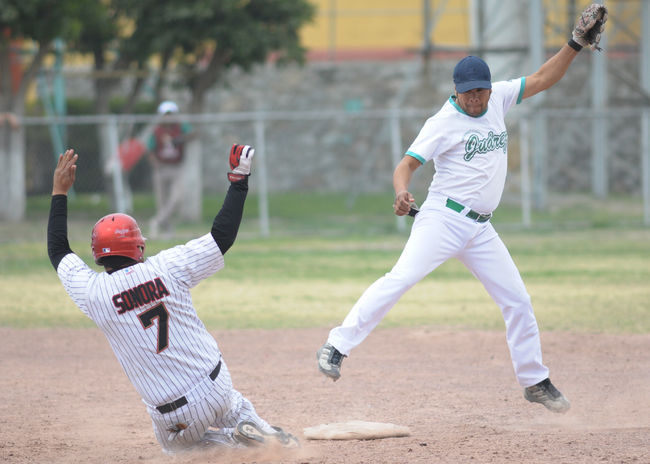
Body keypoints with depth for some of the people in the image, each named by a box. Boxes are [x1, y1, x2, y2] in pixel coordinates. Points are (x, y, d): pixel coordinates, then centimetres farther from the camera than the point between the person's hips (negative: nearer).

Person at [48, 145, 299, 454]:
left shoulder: (94, 293, -8)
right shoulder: (166, 267, -9)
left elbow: (57, 251, 9)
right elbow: (222, 236, -2)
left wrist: (60, 192, 18)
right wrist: (239, 179, 6)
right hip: (217, 389, 2)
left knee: (175, 444, 28)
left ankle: (235, 441, -1)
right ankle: (255, 428, 4)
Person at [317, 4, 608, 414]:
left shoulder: (498, 98, 9)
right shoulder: (444, 122, -7)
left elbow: (544, 79, 14)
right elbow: (407, 164, -11)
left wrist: (578, 42, 4)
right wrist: (403, 193, -32)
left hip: (480, 229, 6)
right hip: (443, 220, -6)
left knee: (518, 301, 6)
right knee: (401, 279, -22)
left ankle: (535, 381, 18)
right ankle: (337, 347, -24)